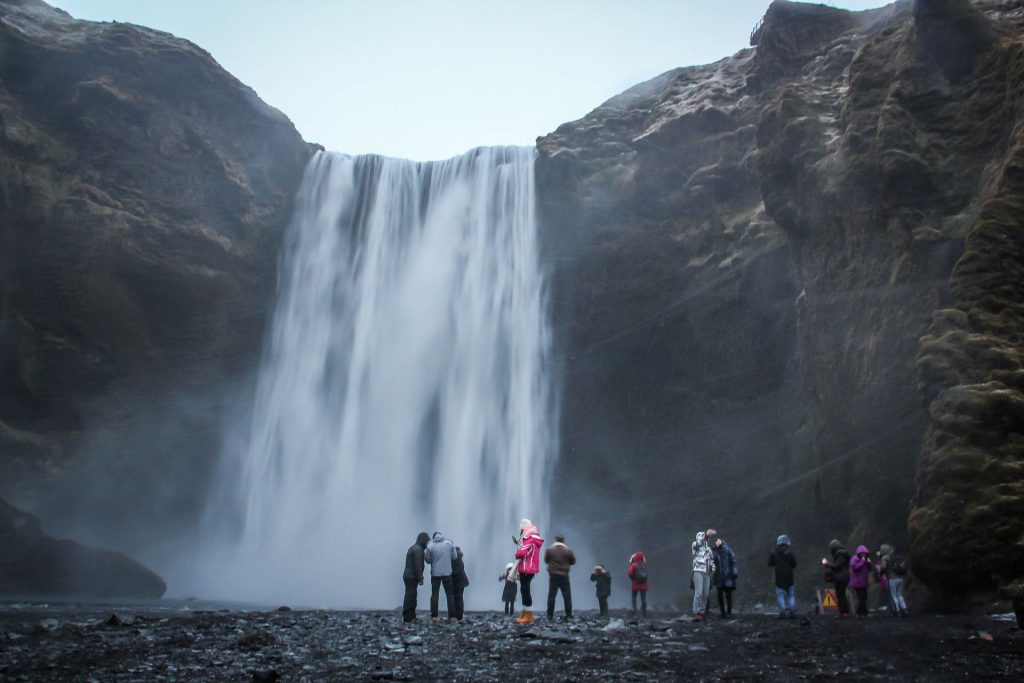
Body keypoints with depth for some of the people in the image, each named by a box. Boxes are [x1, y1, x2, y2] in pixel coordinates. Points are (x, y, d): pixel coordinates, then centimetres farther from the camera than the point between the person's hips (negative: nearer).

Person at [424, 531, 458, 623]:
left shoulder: (430, 545, -8)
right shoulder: (449, 543, -4)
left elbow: (428, 560, -1)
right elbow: (454, 557, 0)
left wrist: (424, 554, 18)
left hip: (435, 573, -1)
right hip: (447, 572, 1)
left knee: (434, 594, 8)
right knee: (450, 594, 8)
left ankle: (434, 616, 3)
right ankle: (452, 616, 4)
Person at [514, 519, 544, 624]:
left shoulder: (530, 540, -18)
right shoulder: (533, 539, 14)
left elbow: (521, 553, -27)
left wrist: (516, 555, -6)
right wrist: (518, 544, 6)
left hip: (526, 569, -10)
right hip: (529, 568, 10)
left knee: (525, 590, -8)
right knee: (525, 590, 15)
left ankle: (528, 616, -8)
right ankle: (525, 614, 21)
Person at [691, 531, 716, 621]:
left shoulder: (708, 549, 21)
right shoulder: (695, 545, 2)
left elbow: (711, 560, 29)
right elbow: (698, 543, -21)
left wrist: (713, 567, 7)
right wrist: (706, 535, -34)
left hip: (707, 573, 6)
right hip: (698, 571, -6)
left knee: (705, 594, 1)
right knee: (698, 593, -17)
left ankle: (701, 613, 7)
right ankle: (696, 614, -19)